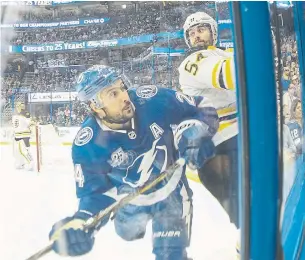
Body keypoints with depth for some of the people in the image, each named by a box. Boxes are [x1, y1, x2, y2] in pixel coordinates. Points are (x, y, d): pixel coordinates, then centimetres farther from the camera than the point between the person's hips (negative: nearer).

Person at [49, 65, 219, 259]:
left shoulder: (152, 100, -30)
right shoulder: (88, 145, -29)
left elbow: (203, 108, -17)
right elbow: (95, 191, -20)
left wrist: (194, 132, -38)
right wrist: (83, 221, -41)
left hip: (170, 189, -2)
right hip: (130, 198, 2)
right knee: (127, 232, 34)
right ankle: (136, 224, 70)